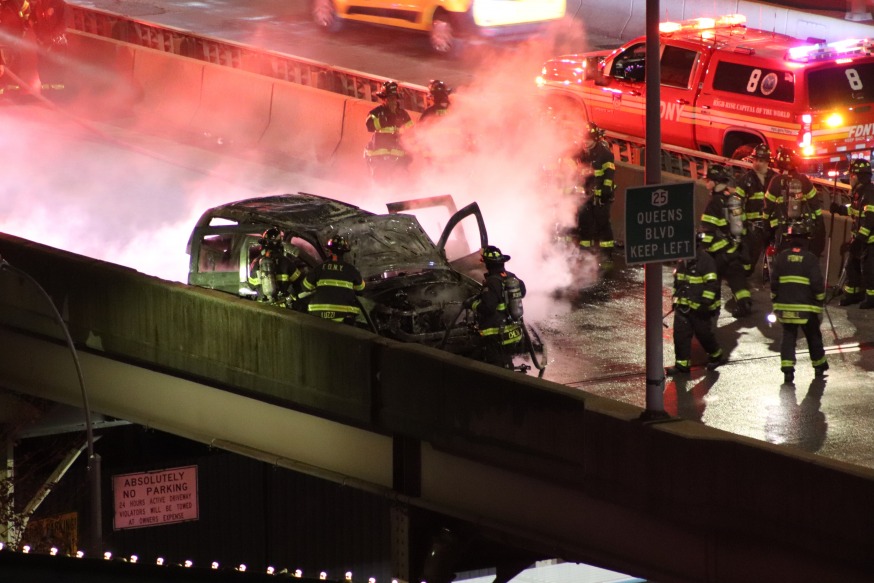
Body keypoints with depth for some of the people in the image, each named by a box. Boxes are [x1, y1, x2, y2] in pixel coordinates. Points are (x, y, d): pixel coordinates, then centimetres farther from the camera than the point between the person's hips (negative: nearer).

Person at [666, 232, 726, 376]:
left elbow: (712, 284, -20)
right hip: (683, 305, 7)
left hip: (700, 308, -7)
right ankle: (682, 364, 7)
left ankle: (717, 356, 30)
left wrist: (705, 302, -23)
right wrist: (676, 299, 19)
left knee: (704, 334, 6)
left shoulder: (706, 261, -18)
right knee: (680, 334, 1)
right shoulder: (682, 261, 8)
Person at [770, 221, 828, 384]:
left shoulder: (781, 257, -2)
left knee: (788, 336, 7)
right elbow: (817, 283, -10)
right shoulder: (810, 259, -10)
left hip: (785, 306, 2)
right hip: (806, 307, -2)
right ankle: (819, 366, 28)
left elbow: (774, 282, 2)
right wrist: (821, 300, 6)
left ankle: (787, 369, -5)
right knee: (813, 336, 15)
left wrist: (775, 301, 13)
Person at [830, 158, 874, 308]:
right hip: (859, 238, 10)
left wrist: (859, 240, -30)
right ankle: (853, 293, 26)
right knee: (852, 266, 16)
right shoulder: (858, 192, 8)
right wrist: (839, 209, 7)